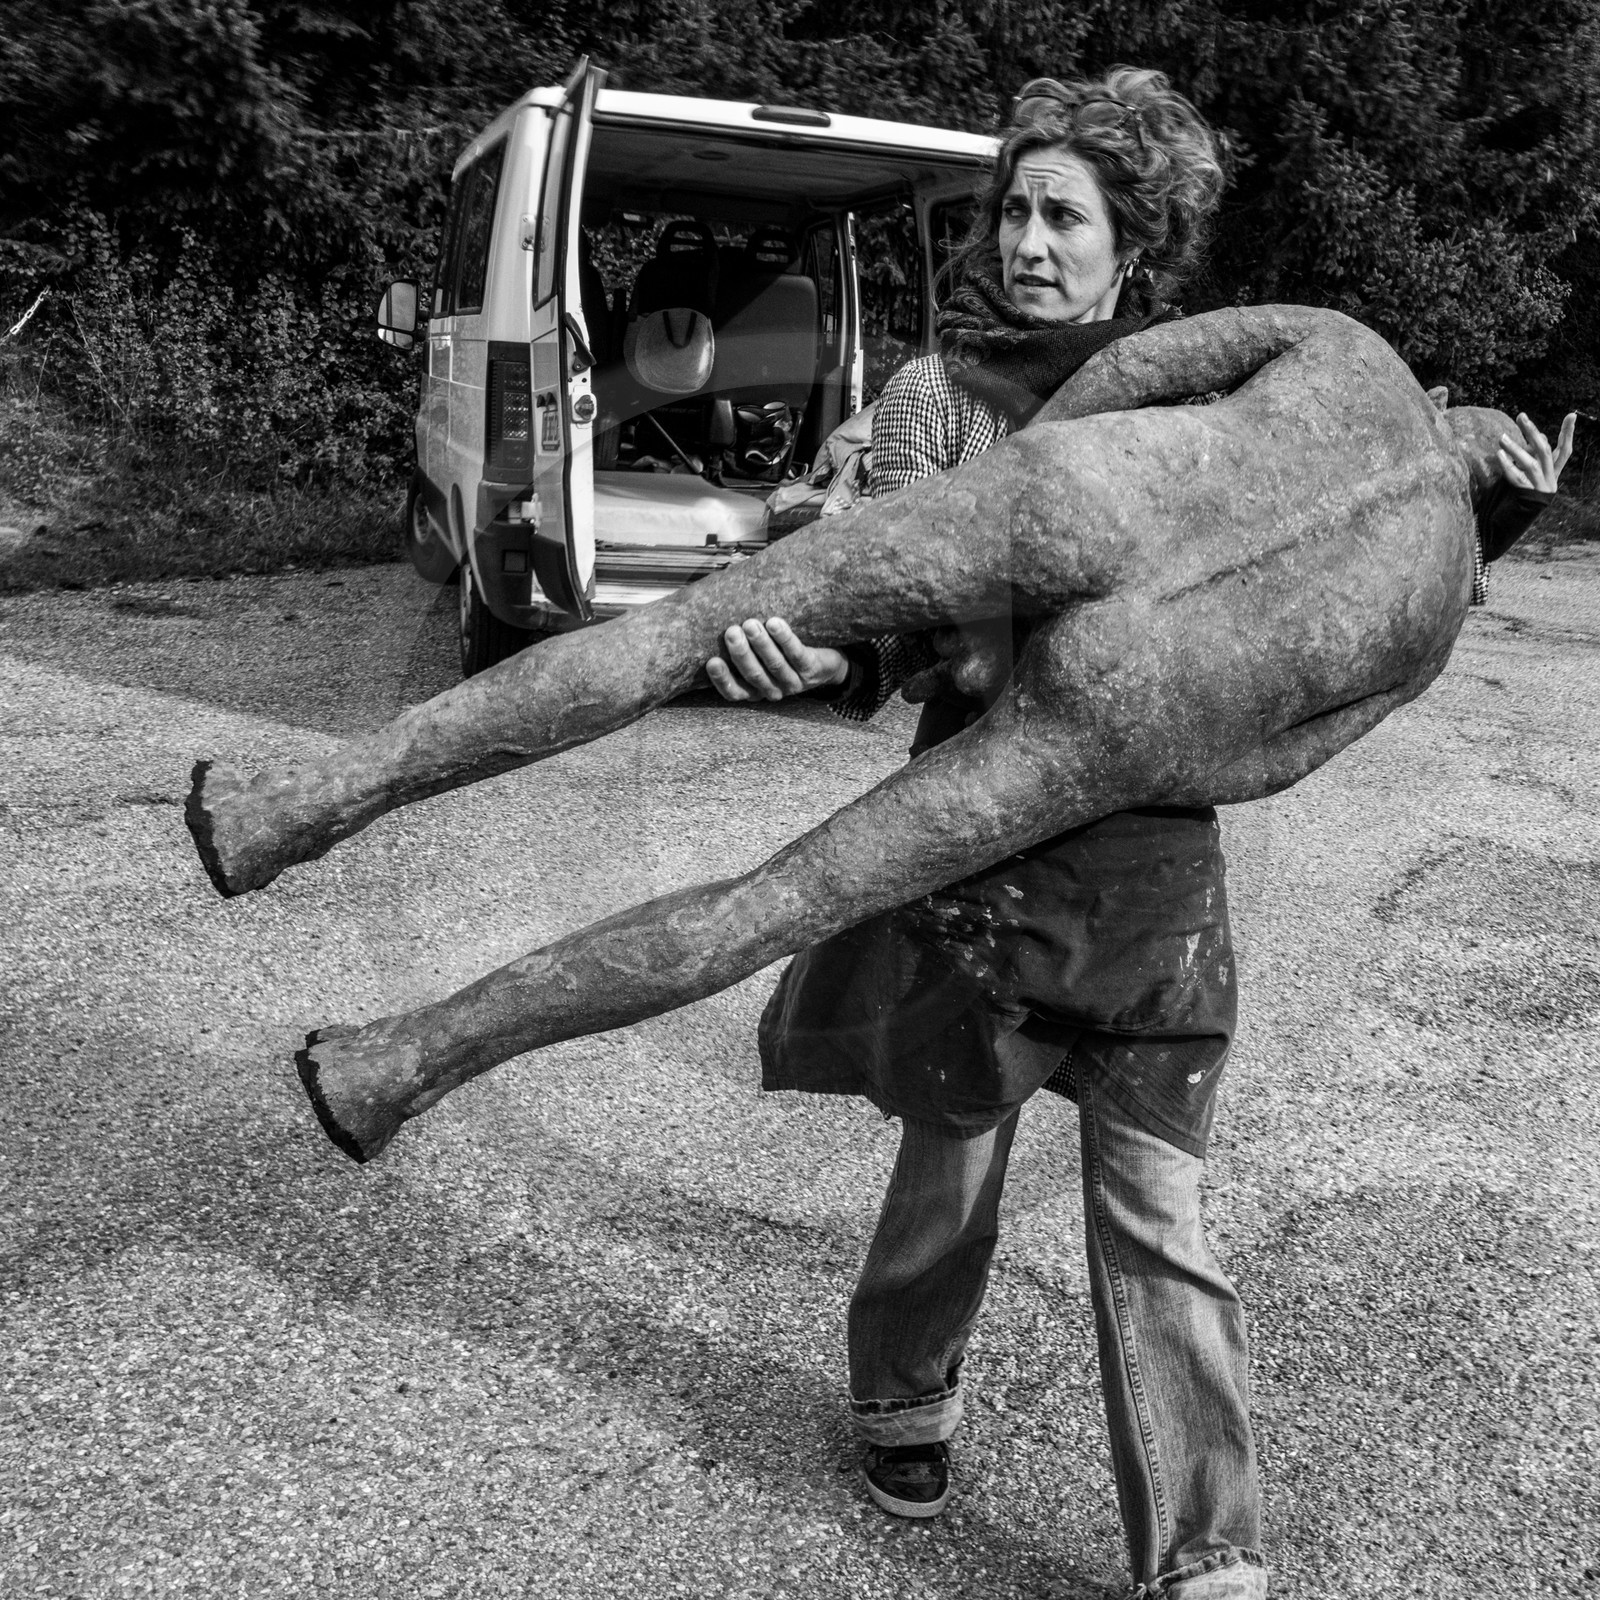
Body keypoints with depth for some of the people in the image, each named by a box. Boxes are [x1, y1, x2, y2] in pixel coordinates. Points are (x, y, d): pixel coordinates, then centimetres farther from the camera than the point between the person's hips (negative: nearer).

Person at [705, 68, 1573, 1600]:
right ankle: (901, 1400, 45)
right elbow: (898, 623, -8)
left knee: (1157, 1221, 5)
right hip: (980, 852, -1)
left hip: (1156, 858, 1)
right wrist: (822, 659, -31)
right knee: (952, 1167, 16)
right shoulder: (939, 394, 0)